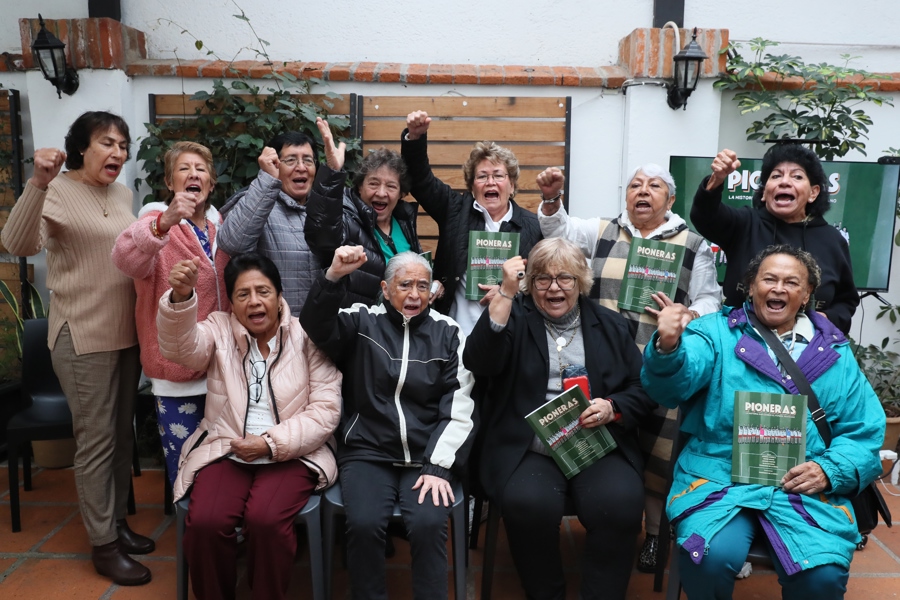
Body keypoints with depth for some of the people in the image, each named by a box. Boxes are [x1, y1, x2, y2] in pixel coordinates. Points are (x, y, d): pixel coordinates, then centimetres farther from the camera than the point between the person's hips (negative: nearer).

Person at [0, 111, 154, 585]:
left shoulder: (123, 195, 10)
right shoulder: (58, 193, -12)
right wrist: (38, 182, -39)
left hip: (127, 333, 7)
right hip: (84, 337, -7)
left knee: (122, 435, 15)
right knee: (96, 440, 0)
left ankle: (117, 522, 31)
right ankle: (103, 546, 14)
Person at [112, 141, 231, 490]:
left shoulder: (219, 225, 8)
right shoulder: (156, 220, -7)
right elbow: (126, 260, -30)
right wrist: (164, 221, -46)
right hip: (175, 365, -4)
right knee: (183, 462, 3)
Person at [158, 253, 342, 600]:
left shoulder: (307, 337, 0)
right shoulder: (219, 331, 7)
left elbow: (325, 409, -5)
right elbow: (180, 347, -15)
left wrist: (272, 443, -15)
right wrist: (181, 297, -34)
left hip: (291, 454, -2)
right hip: (225, 451, 2)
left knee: (265, 520, -28)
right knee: (204, 523, -23)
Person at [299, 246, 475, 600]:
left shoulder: (448, 334, 5)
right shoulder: (362, 322, 6)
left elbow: (458, 409, 1)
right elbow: (316, 325, -13)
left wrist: (438, 466, -8)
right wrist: (335, 276, -28)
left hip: (428, 456, 0)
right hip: (368, 452, 0)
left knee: (428, 524, -25)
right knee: (363, 523, -24)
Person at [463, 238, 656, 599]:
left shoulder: (610, 325, 17)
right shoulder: (515, 318, 9)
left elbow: (643, 388, 14)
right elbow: (478, 362, -10)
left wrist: (612, 408, -8)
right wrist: (505, 294, -16)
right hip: (530, 450, -1)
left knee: (621, 502, -28)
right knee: (528, 503, -31)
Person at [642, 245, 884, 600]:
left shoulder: (835, 353, 14)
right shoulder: (717, 332, 5)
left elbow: (864, 432, 14)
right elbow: (674, 383, -13)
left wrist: (830, 472, -5)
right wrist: (668, 348, -36)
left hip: (806, 487, 2)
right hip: (720, 475, -2)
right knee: (711, 557, -27)